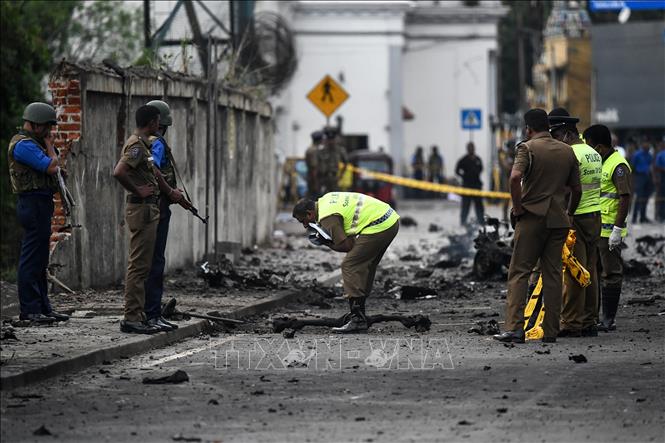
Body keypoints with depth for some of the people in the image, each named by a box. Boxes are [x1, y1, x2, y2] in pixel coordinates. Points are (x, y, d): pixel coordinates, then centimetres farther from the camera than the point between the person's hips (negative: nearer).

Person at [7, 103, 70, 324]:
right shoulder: (24, 145, -14)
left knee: (39, 261, 13)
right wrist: (49, 145, -7)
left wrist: (48, 144, 11)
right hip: (34, 204, -11)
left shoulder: (32, 143, 19)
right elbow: (52, 167, -19)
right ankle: (30, 309, -9)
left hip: (40, 204, 11)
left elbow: (53, 166, 19)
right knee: (32, 260, -10)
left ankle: (43, 307, 18)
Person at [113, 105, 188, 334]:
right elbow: (118, 172, -28)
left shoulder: (143, 144, 17)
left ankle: (138, 316, 14)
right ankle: (132, 318, -10)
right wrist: (138, 191, -18)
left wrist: (171, 192, 36)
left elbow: (153, 172, 31)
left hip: (148, 210, 11)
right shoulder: (136, 146, -15)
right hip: (142, 209, -11)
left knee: (142, 266, 11)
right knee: (139, 266, -10)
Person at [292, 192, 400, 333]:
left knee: (349, 267, -9)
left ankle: (357, 320, -13)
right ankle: (359, 315, 19)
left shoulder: (327, 217, -13)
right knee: (364, 268, 17)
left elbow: (347, 245, -14)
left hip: (379, 226, -10)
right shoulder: (326, 199, 17)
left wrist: (327, 243, 4)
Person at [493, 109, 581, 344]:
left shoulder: (528, 148, -6)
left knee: (519, 272, -2)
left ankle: (514, 328, -12)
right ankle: (551, 331, 6)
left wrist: (517, 207, -11)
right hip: (558, 219, 4)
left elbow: (515, 177, -22)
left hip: (532, 218, -4)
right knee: (552, 275, 8)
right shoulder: (567, 151, 10)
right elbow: (577, 189, 10)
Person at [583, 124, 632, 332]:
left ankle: (609, 320, -1)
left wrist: (617, 229, -23)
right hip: (594, 228, 10)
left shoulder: (618, 165, -14)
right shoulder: (600, 163, 16)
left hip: (609, 231, -10)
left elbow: (625, 198, -19)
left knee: (610, 275, -4)